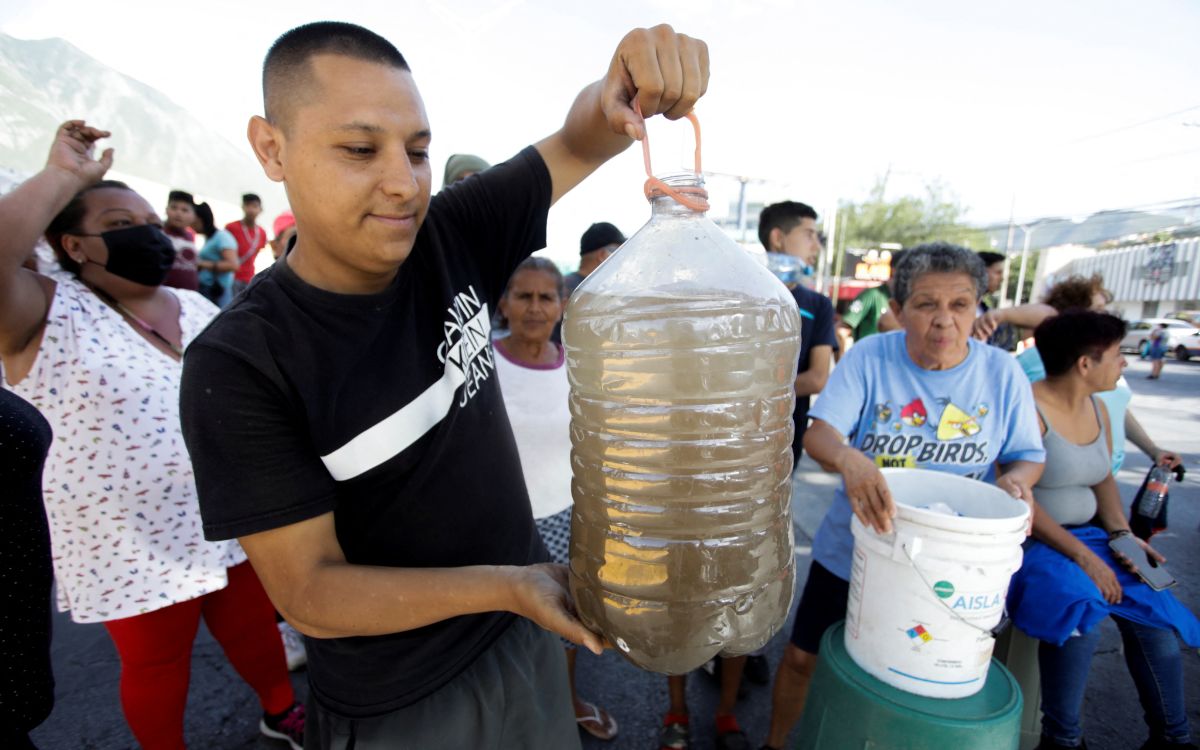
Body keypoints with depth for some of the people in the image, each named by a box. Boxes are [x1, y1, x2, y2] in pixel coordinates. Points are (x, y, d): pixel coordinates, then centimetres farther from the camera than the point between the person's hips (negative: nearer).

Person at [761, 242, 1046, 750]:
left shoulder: (1002, 373, -5)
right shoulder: (867, 357, -12)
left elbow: (1029, 456, 4)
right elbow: (819, 432, -21)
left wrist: (1016, 479, -20)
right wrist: (848, 458, -43)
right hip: (852, 550, -1)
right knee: (802, 656, 12)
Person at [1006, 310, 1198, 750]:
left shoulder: (1097, 408, 9)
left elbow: (1103, 478, 19)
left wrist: (1121, 532, 3)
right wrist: (1080, 554, -22)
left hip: (1086, 535, 8)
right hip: (1031, 540, -8)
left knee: (1152, 612, -5)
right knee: (1082, 608, -28)